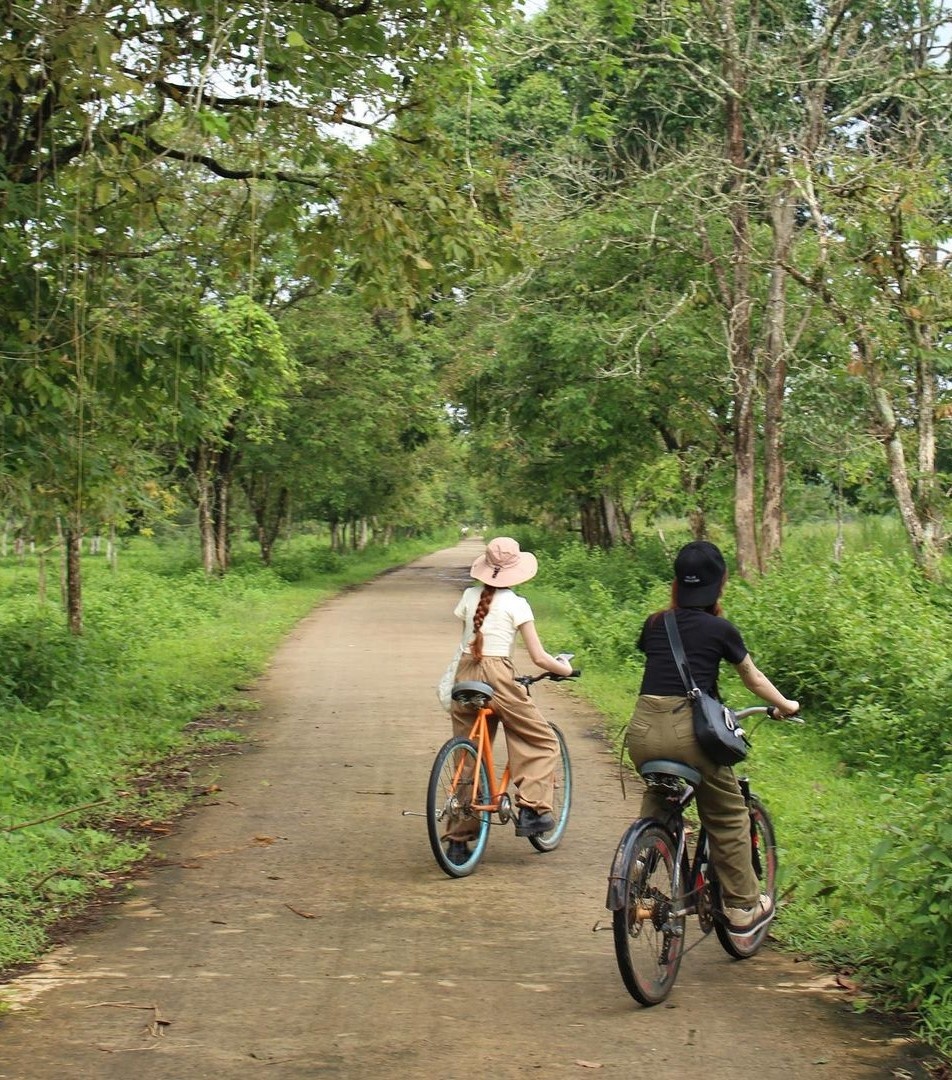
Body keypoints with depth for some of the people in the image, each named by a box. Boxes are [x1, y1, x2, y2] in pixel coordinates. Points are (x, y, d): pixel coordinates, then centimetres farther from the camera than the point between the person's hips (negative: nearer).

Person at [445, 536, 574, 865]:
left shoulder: (469, 597, 9)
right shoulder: (516, 604, -2)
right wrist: (565, 668, 14)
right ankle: (531, 810, -2)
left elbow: (464, 639, 13)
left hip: (465, 675, 5)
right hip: (497, 677, -5)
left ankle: (457, 841, 11)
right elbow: (539, 658, -3)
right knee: (544, 742, 12)